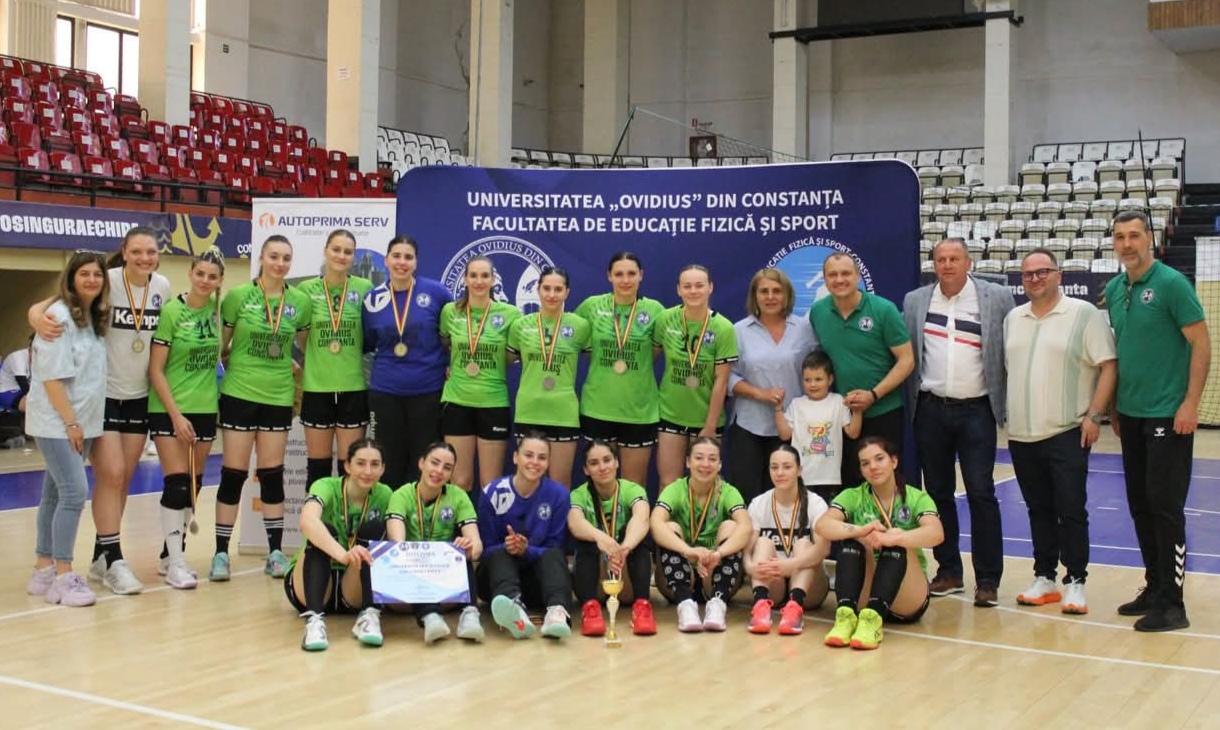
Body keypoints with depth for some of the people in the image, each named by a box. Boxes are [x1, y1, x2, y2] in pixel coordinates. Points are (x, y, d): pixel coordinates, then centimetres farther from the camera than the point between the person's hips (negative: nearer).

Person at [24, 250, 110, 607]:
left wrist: (79, 421, 9)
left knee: (56, 494, 12)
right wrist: (70, 421, -17)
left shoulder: (95, 317, 11)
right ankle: (63, 576, -6)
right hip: (55, 421, -8)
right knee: (75, 492, -13)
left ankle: (44, 570, 19)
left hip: (80, 420, 8)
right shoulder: (59, 317, -13)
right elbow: (52, 376, -17)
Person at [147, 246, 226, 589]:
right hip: (169, 410, -5)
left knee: (193, 486, 9)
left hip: (205, 408, 5)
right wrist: (176, 415, -16)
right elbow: (156, 369, -11)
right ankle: (175, 563, 0)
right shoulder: (171, 311, -11)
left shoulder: (217, 309, 3)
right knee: (177, 484, -9)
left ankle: (170, 554, 22)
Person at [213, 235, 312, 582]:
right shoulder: (237, 296, -4)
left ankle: (275, 552, 17)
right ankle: (221, 553, 9)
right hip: (239, 394, -2)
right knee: (234, 474, 1)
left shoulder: (300, 301, 2)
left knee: (272, 474, 8)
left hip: (278, 397, 2)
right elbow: (220, 345, 3)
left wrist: (295, 369, 4)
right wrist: (237, 369, 3)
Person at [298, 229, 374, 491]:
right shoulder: (307, 289, 1)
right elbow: (301, 339, 10)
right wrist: (320, 359, 4)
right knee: (318, 465, 7)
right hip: (316, 386, 1)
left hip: (353, 386, 0)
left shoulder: (364, 288, -1)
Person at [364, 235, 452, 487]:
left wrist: (450, 364, 2)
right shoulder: (374, 299, 3)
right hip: (385, 391, 2)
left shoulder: (436, 292, -4)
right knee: (389, 463, 8)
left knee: (424, 463, 5)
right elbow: (366, 344, 16)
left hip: (428, 390, -2)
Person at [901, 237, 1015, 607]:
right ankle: (949, 571, 20)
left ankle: (988, 580, 3)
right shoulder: (915, 301, 7)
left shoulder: (997, 298, 0)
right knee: (938, 492, 9)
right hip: (930, 410, 3)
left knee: (981, 493, -4)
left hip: (976, 410, -3)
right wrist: (909, 404, 3)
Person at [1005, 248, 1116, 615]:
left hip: (1067, 433, -5)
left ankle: (1075, 582, 6)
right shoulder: (1012, 319, 12)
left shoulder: (1084, 314, -4)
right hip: (1022, 434, 5)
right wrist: (1007, 420, 13)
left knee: (1071, 510, -3)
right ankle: (1044, 578, 20)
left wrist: (1094, 415, -13)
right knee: (1038, 510, 12)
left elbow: (1108, 366, -7)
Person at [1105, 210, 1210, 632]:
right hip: (1130, 416, 7)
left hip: (1168, 415, -7)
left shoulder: (1171, 283, -10)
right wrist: (1113, 406, 15)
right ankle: (1154, 588, 23)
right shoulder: (1114, 290, 9)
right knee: (1140, 506, 11)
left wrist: (1190, 404, -15)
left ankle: (1171, 604, 2)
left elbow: (1201, 343, -11)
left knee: (1165, 506, -5)